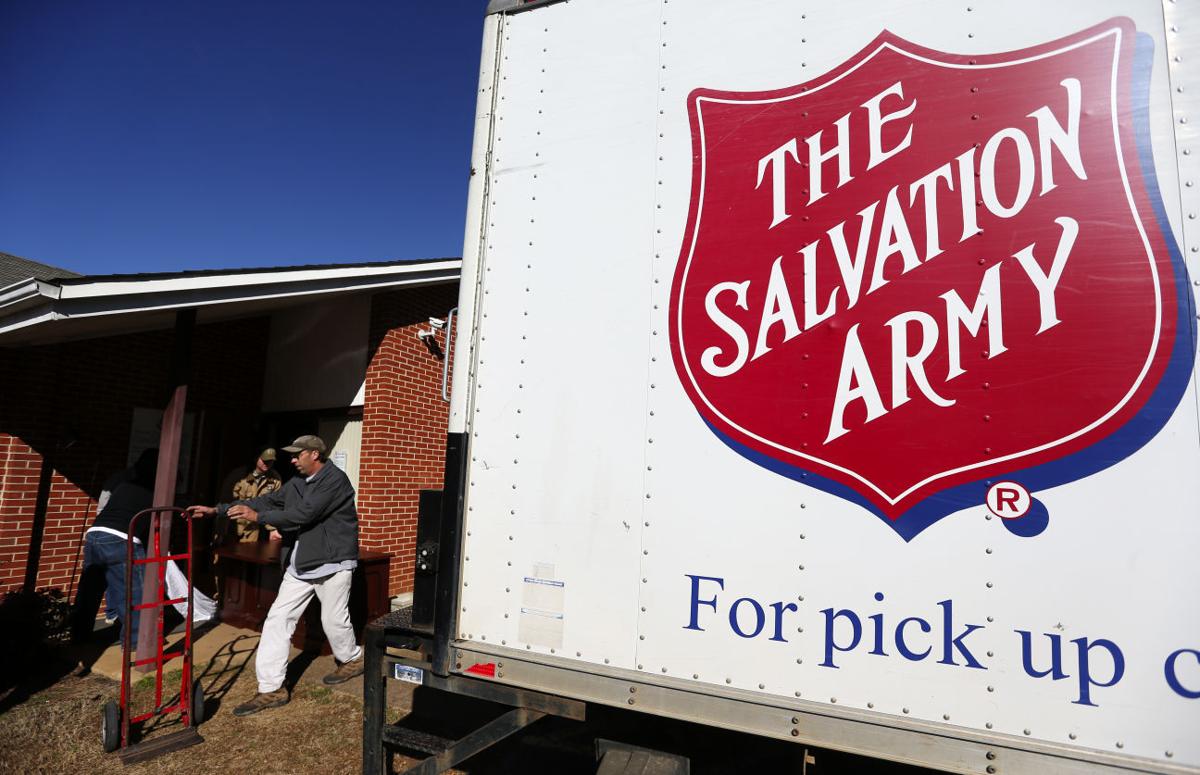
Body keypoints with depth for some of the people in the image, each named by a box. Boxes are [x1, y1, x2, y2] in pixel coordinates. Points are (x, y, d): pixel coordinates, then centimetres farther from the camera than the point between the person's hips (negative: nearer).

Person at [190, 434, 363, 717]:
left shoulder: (335, 480, -17)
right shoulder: (297, 483, 11)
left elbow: (304, 513, -25)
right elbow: (266, 501, 12)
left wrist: (258, 517, -25)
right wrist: (217, 510, 7)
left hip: (331, 562, -8)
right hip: (300, 565, 8)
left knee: (334, 620, 5)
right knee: (278, 619, 2)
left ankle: (351, 660, 34)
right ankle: (271, 689, 9)